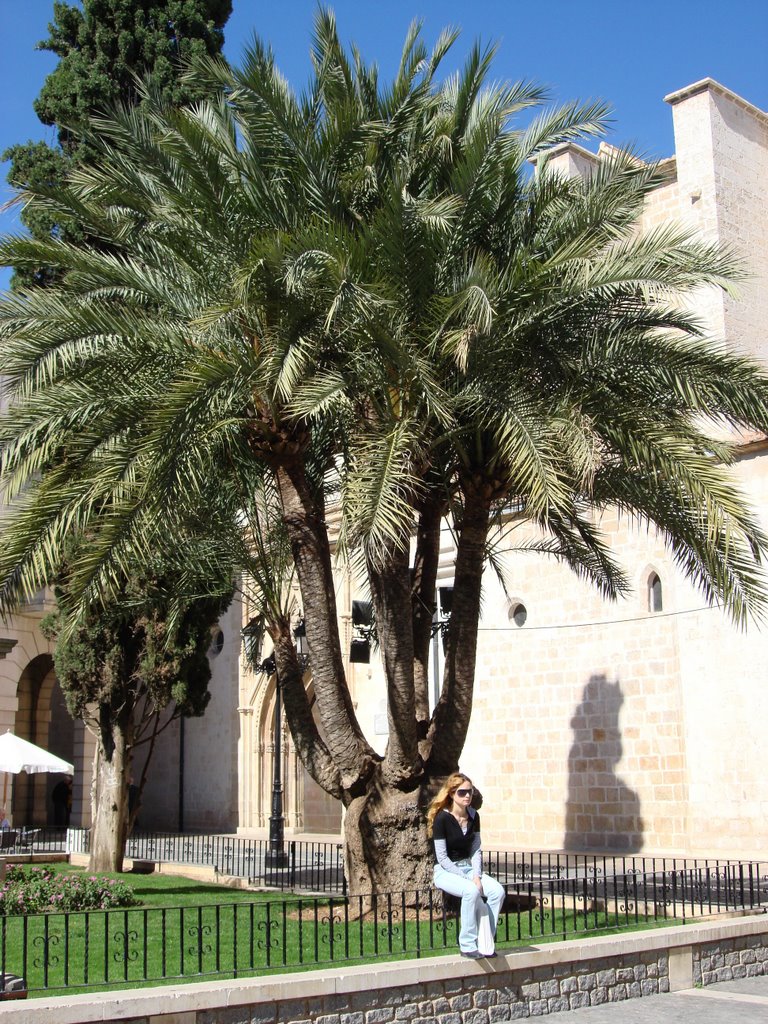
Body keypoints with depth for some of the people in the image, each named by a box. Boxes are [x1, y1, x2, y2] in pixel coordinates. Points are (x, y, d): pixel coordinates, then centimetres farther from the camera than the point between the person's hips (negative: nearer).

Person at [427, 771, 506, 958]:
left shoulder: (473, 816, 3)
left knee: (498, 890, -20)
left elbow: (476, 850, 6)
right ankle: (468, 946, -21)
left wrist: (477, 876, -11)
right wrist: (468, 879, -20)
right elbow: (442, 858, -16)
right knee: (472, 891, -35)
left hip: (468, 868, 6)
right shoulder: (442, 818, -15)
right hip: (445, 871, -6)